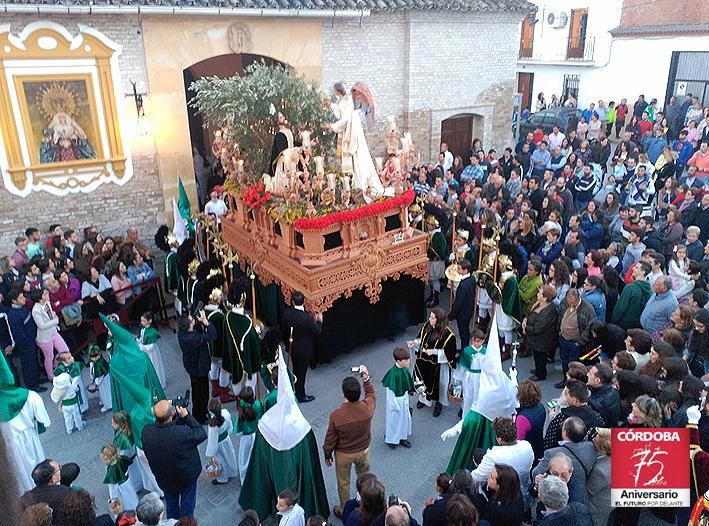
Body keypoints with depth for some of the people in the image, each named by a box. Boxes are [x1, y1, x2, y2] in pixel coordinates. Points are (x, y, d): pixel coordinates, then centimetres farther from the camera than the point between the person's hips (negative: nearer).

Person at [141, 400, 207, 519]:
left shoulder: (146, 432, -28)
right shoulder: (182, 433, -40)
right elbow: (202, 434, -22)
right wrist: (186, 416, -20)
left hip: (163, 479, 4)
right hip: (187, 477, -4)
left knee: (171, 506, 30)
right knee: (187, 506, 23)